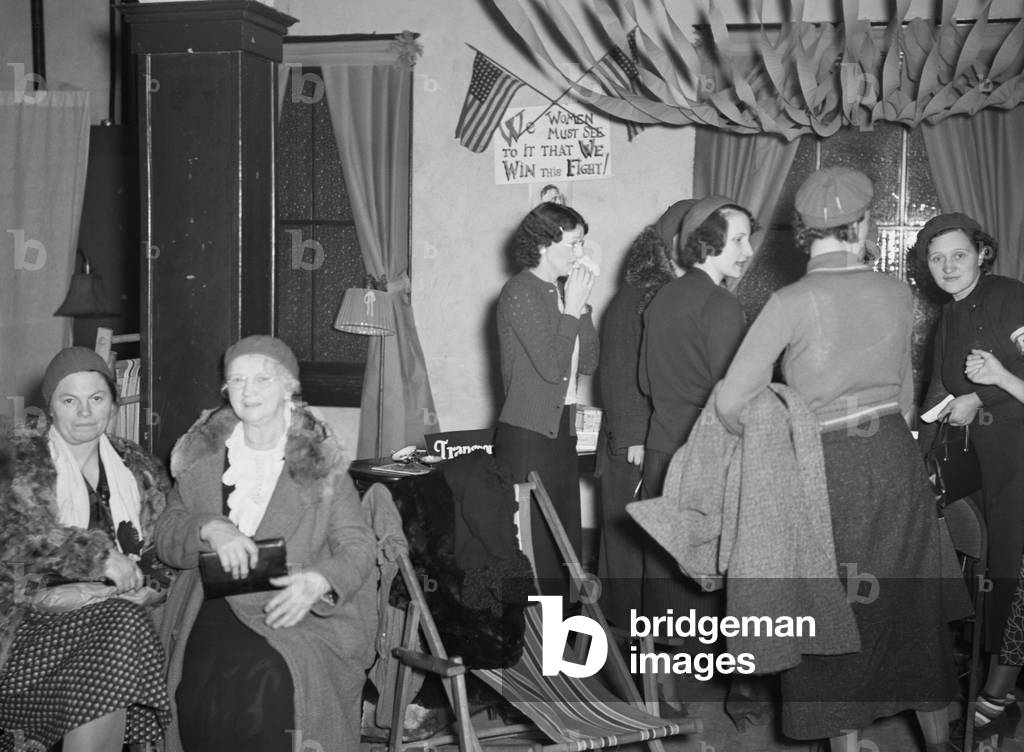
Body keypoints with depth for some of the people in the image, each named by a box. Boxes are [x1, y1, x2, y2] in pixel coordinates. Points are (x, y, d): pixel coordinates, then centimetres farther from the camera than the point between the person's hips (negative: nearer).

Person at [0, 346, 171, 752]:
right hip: (40, 615, -3)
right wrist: (99, 555, -20)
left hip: (121, 609, 3)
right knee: (123, 627, -32)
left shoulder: (138, 468, 17)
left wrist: (147, 585, -6)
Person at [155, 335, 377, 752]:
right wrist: (210, 529, -16)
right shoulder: (204, 453, 13)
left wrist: (319, 580, -22)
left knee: (271, 678, -32)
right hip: (216, 612, 2)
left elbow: (359, 545, 1)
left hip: (301, 612, -1)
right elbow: (165, 537, 8)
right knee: (213, 681, -30)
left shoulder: (320, 460, 7)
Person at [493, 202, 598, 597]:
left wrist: (581, 305, -2)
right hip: (528, 434, -8)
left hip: (562, 429, 8)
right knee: (533, 546, -5)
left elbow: (588, 362, 7)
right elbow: (551, 366, -19)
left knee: (567, 545, 11)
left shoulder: (560, 292, 13)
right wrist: (572, 308, -12)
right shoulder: (520, 293, -11)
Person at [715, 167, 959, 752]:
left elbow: (731, 402, -14)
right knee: (912, 602, 17)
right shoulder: (897, 293, 1)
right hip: (897, 457, 4)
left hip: (830, 465, -4)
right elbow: (905, 391, 11)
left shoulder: (792, 302, -13)